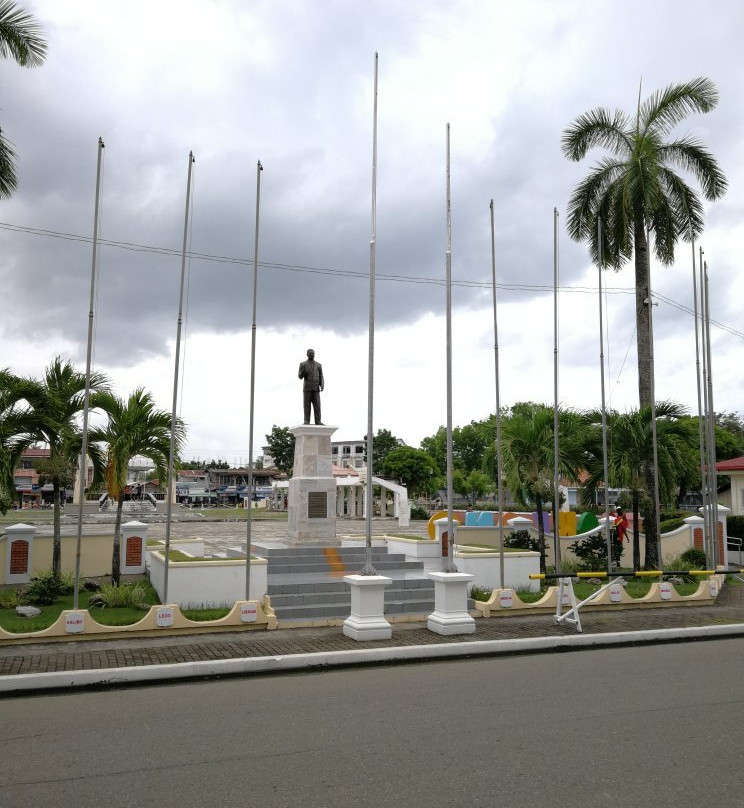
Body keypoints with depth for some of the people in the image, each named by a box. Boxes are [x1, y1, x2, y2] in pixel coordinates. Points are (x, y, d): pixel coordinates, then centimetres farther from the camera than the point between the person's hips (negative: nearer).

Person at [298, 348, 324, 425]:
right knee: (307, 405, -4)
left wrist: (322, 386, -11)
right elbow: (300, 376, -1)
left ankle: (318, 422, -3)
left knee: (317, 405, -4)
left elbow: (321, 377, 7)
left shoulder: (319, 365, 10)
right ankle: (306, 422, -1)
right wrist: (303, 370, -23)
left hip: (316, 389, 2)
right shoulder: (303, 364, 4)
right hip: (307, 388, -1)